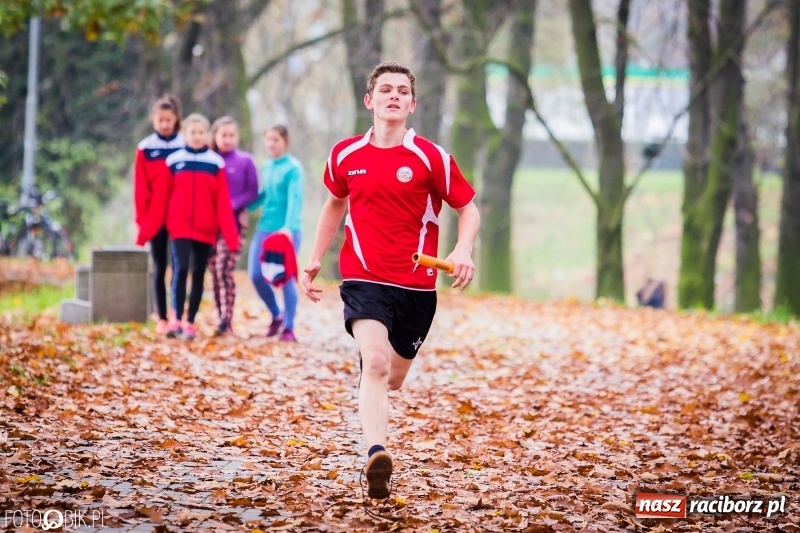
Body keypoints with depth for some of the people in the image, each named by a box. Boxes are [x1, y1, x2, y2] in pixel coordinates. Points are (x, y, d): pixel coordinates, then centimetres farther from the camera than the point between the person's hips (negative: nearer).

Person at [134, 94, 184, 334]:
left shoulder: (186, 146, 2)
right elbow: (140, 188, 1)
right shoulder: (145, 148, 2)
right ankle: (162, 319, 8)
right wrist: (141, 218, -4)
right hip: (155, 218, 1)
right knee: (159, 268, 5)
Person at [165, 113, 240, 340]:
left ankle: (190, 323, 10)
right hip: (180, 226, -1)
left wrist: (230, 235, -8)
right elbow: (166, 195, 4)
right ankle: (176, 321, -14)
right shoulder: (174, 160, 4)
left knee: (199, 274, 5)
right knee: (180, 270, -13)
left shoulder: (216, 163, 2)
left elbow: (223, 201, -2)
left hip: (206, 228, 1)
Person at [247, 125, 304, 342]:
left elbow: (295, 199, -19)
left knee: (286, 278, -3)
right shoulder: (265, 167, 12)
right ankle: (276, 315, 22)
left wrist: (289, 227, -30)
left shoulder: (293, 167, -9)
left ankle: (288, 328, 5)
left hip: (287, 230, -6)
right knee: (256, 274, 0)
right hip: (265, 228, 6)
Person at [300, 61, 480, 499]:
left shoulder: (431, 157, -5)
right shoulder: (345, 155, 3)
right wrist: (314, 259, 18)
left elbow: (467, 207, 2)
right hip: (363, 279, -1)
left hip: (416, 286, 1)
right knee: (375, 362, -25)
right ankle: (376, 455, -38)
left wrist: (463, 250, -17)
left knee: (392, 381, 14)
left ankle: (371, 415, 48)